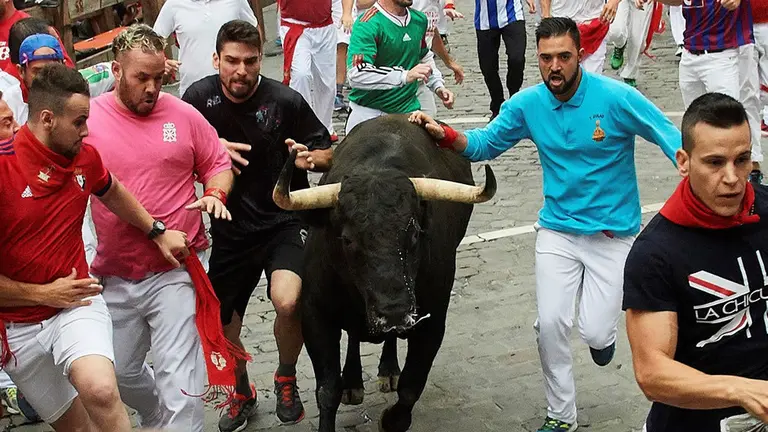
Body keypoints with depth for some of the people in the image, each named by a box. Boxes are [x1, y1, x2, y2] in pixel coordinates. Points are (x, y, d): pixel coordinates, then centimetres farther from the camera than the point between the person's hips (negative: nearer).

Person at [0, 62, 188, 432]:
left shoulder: (85, 156, -2)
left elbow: (112, 193, 24)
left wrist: (158, 232, 26)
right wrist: (44, 294, -13)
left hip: (77, 304, 2)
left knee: (100, 391, -28)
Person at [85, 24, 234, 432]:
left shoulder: (184, 115, -2)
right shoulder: (87, 118, -2)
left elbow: (218, 165, 9)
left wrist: (215, 194, -12)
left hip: (176, 271, -2)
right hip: (114, 277, 3)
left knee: (179, 380, -6)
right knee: (120, 372, 19)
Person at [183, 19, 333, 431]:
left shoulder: (286, 100, -12)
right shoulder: (200, 96, -6)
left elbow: (327, 151, -1)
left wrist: (313, 158, -24)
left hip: (284, 222, -3)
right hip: (229, 229, 3)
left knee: (287, 302, -27)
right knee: (222, 327, 9)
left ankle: (286, 379, 4)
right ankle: (243, 394, 41)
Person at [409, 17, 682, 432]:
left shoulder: (616, 98, -16)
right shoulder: (527, 104, -5)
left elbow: (675, 142, -12)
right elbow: (485, 144, 8)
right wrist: (443, 133, -10)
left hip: (613, 232, -3)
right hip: (557, 229, 3)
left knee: (595, 335, -7)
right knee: (550, 323, -6)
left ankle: (602, 329, 33)